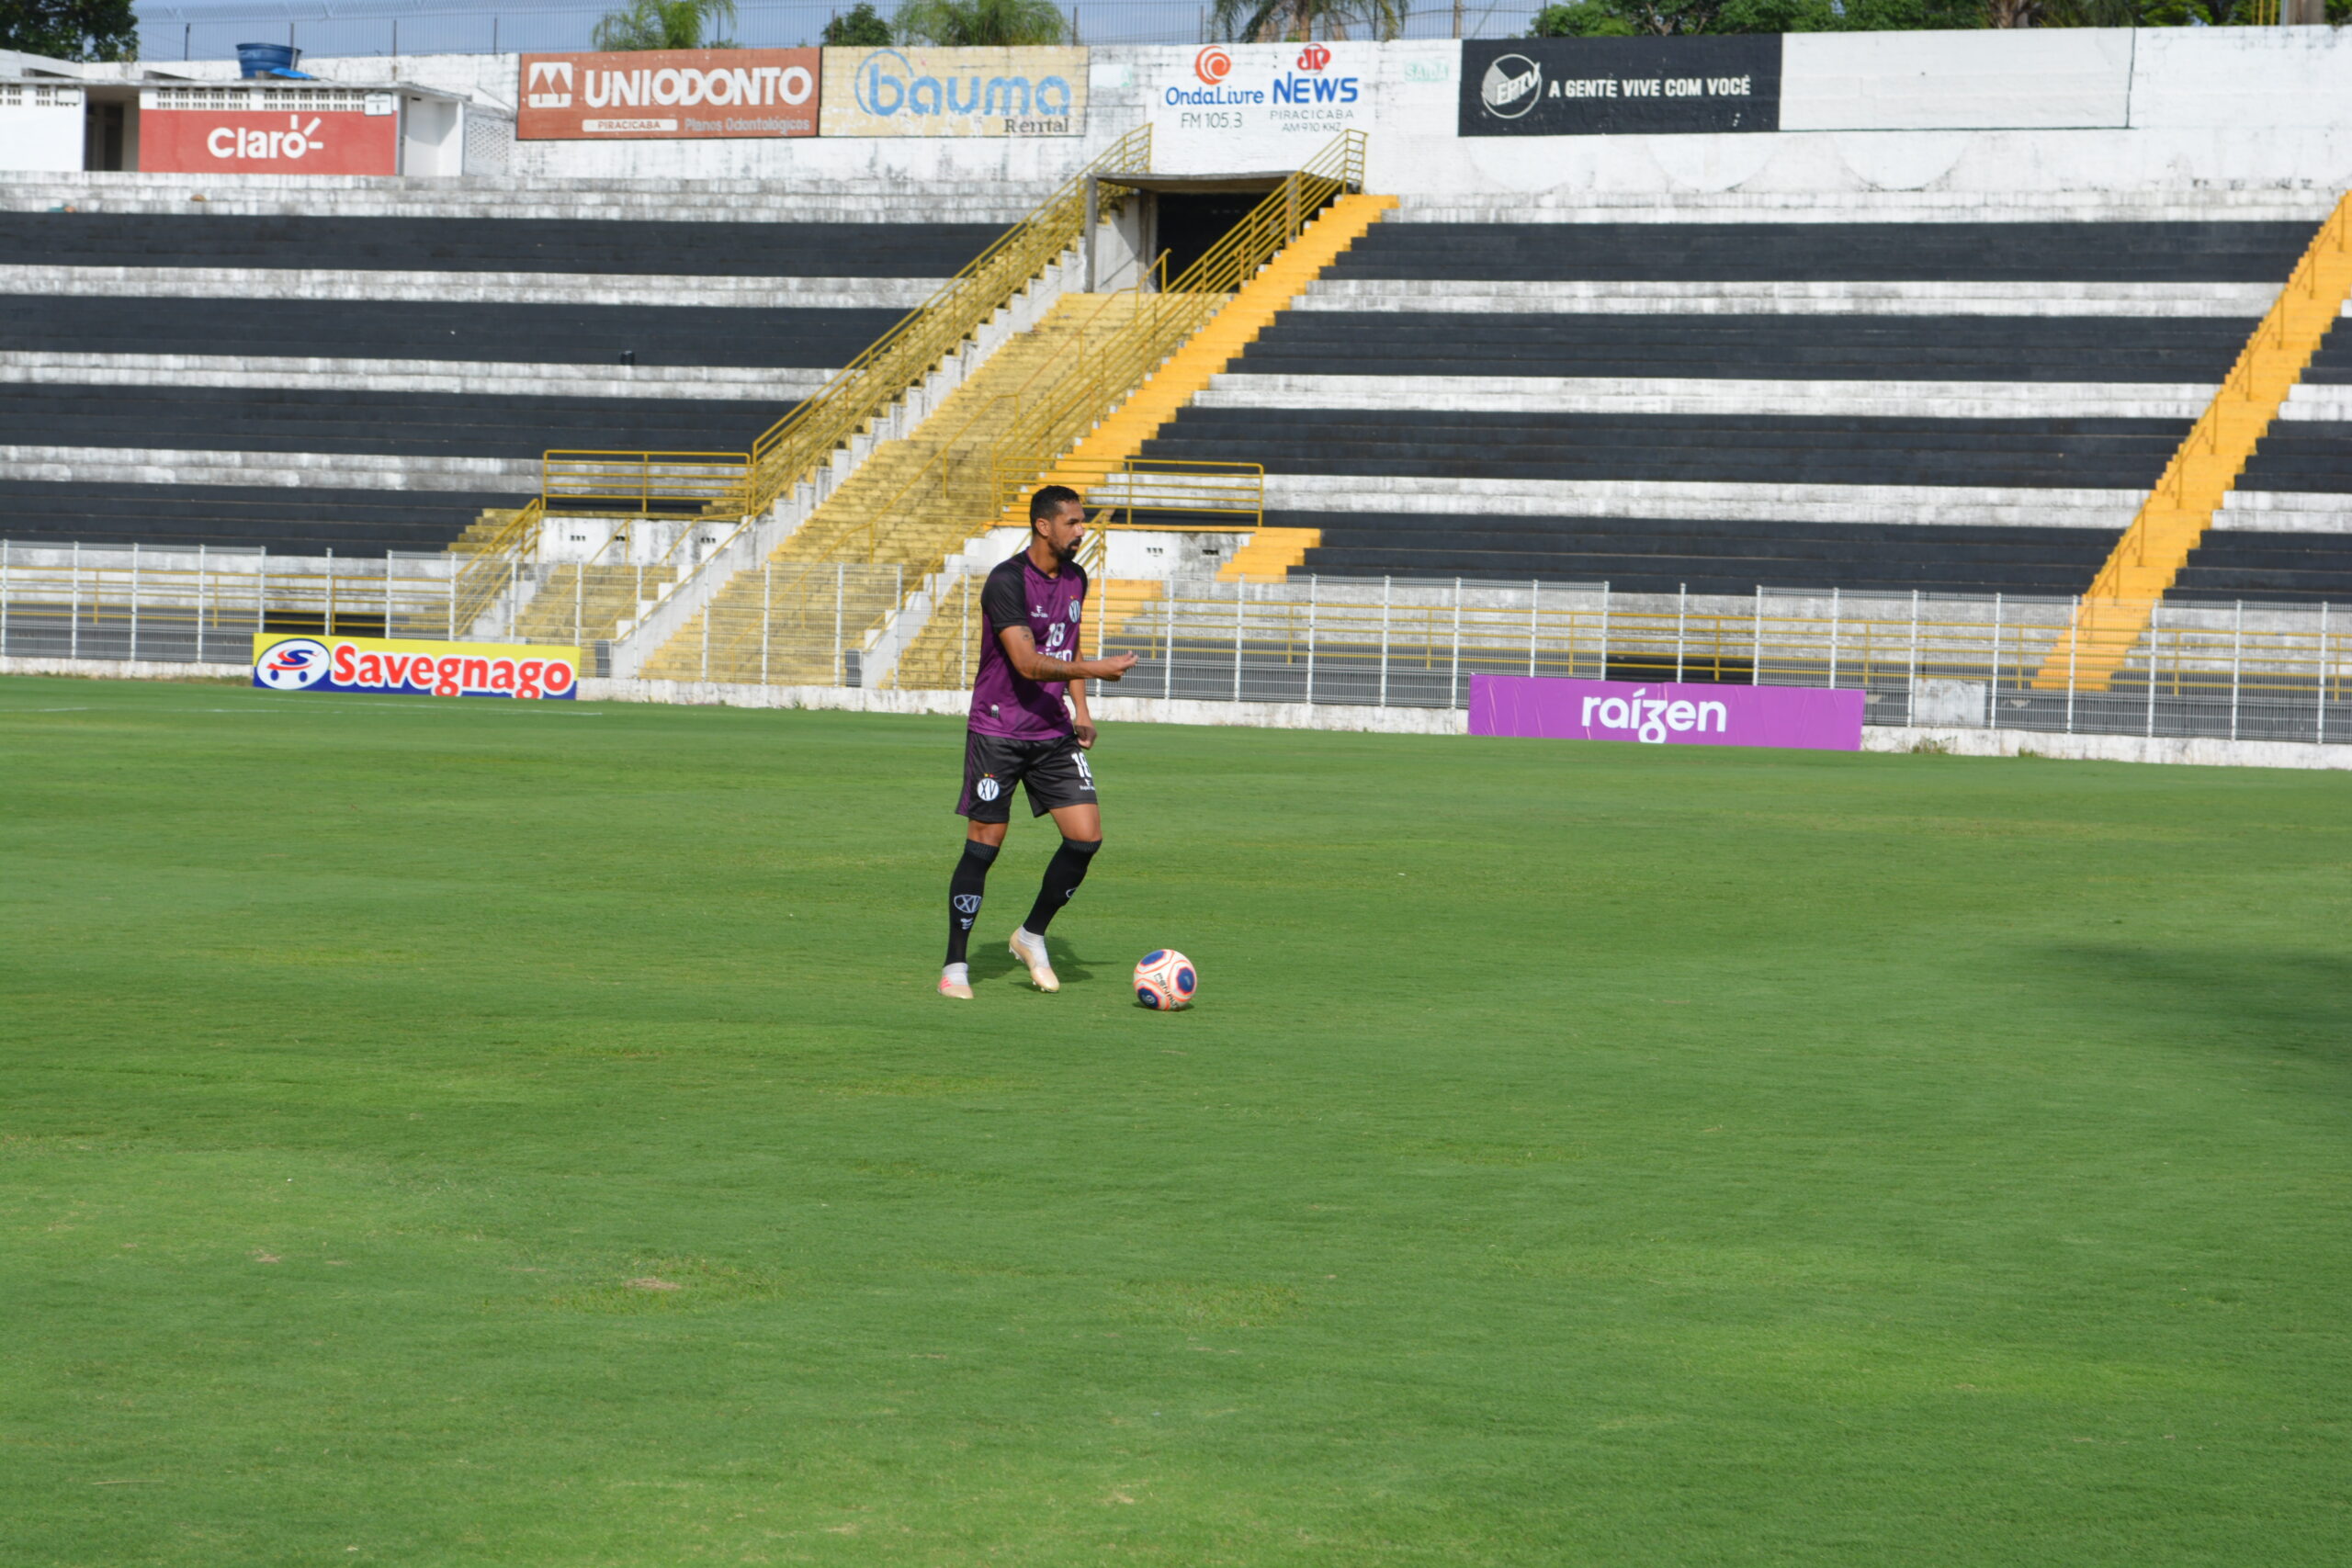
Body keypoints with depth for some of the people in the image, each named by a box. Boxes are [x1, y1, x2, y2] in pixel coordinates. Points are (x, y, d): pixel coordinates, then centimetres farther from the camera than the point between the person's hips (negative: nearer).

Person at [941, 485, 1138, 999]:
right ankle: (955, 967, 6)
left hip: (1055, 732, 6)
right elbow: (1028, 664, -24)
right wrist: (1094, 669, -29)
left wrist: (1080, 710, 11)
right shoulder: (1007, 581, -17)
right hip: (998, 731, -6)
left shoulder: (1075, 578, 8)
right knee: (984, 845, -4)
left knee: (1086, 836, -5)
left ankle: (1033, 935, 15)